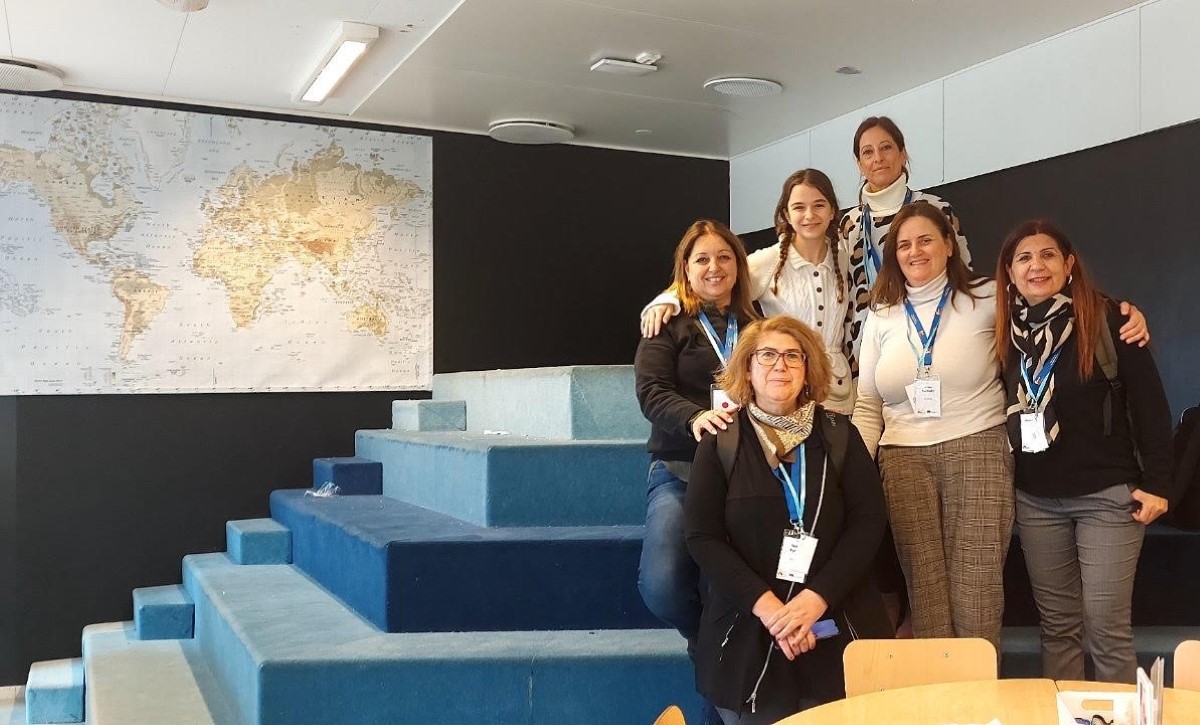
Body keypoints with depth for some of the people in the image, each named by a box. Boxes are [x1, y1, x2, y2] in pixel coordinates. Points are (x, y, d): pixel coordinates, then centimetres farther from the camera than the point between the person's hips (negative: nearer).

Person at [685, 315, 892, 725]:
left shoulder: (839, 436, 4)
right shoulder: (721, 443, 0)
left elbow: (868, 523, -3)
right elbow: (702, 537, -6)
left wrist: (817, 598, -16)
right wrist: (765, 605, -18)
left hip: (837, 629, 1)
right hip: (746, 633, -1)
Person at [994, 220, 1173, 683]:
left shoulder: (1106, 319, -8)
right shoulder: (1007, 330, 4)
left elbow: (1150, 402, -7)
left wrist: (1157, 483, -10)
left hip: (1107, 496, -4)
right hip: (1035, 501, 4)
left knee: (1106, 627, -1)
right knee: (1057, 625, 11)